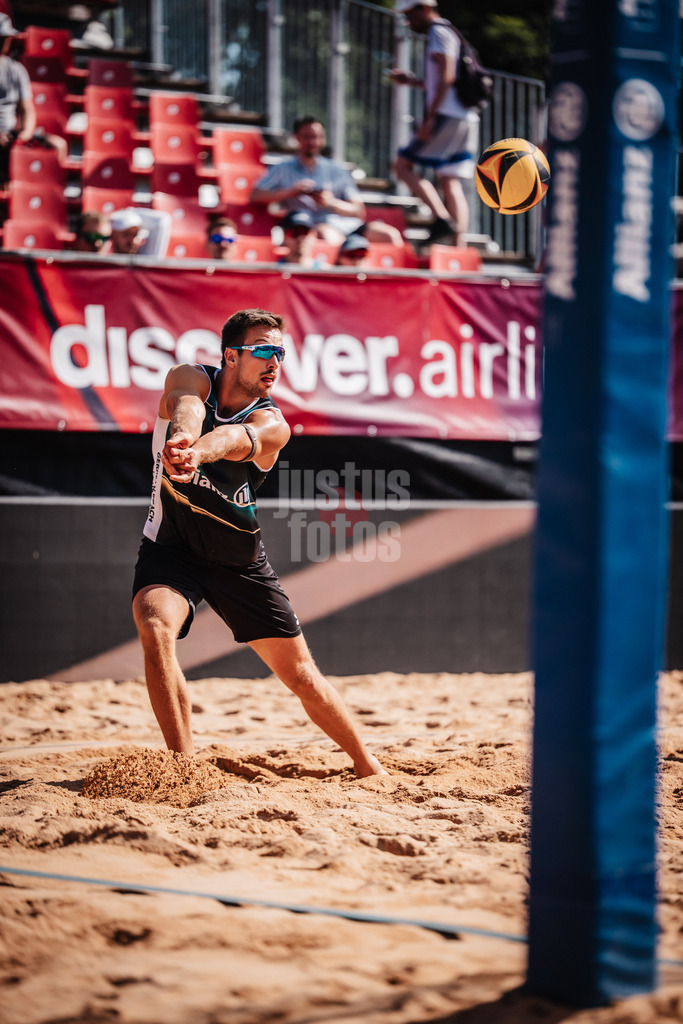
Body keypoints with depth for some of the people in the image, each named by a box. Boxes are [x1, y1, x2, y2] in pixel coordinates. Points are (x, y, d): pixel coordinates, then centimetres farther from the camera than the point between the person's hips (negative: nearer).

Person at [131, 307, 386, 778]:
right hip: (170, 547, 0)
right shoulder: (191, 379, -12)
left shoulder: (272, 424, -16)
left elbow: (237, 438, -40)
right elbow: (188, 410, -37)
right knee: (155, 629, -30)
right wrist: (182, 434, -63)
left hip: (239, 558, 1)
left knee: (301, 672, 5)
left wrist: (198, 451, -64)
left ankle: (368, 766, 24)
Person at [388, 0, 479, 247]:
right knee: (451, 183, 5)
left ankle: (442, 218, -20)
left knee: (403, 166, -6)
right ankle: (458, 246, -3)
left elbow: (447, 77, -16)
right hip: (466, 118, 9)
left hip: (447, 116, -9)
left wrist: (430, 118, -19)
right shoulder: (449, 33, 24)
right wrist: (411, 80, 26)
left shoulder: (439, 33, -5)